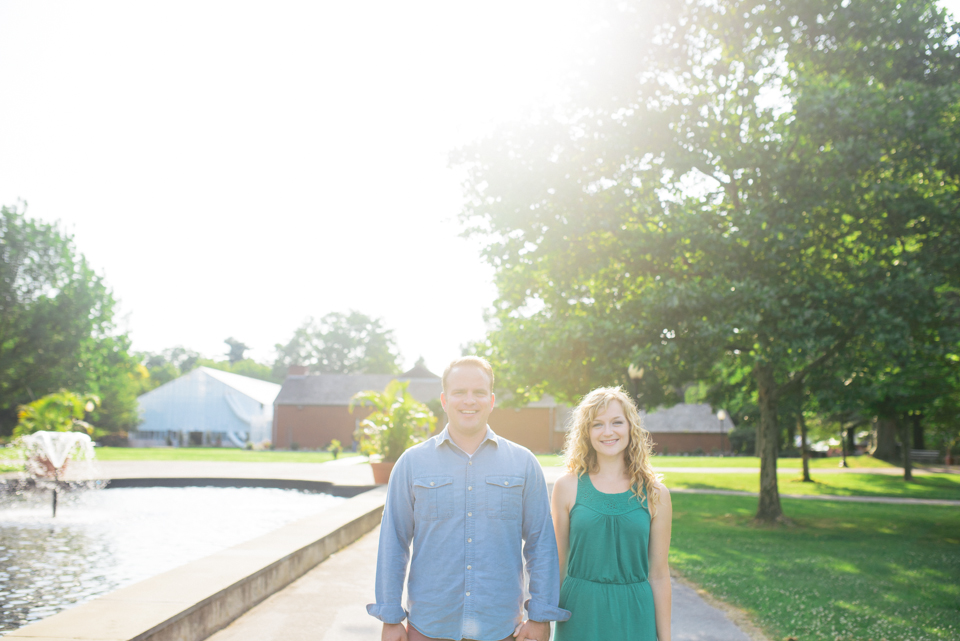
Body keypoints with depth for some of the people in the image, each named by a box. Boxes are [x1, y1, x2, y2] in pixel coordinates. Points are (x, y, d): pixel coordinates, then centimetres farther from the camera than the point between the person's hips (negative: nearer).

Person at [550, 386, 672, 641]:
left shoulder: (655, 494, -1)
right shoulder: (567, 486, -3)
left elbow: (658, 574, 3)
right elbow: (557, 564, 3)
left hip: (634, 617, 1)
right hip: (580, 615, 0)